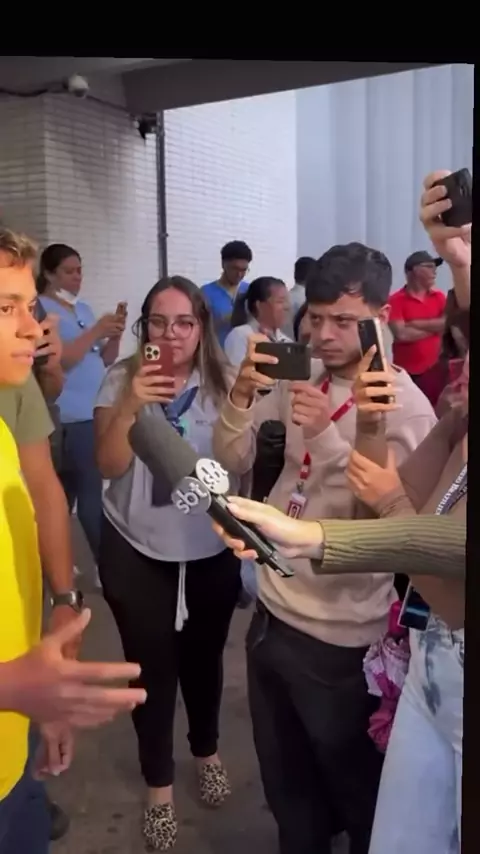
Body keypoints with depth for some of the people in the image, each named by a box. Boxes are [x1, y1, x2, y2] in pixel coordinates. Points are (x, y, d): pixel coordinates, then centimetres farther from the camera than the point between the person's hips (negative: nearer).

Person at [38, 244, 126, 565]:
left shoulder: (84, 309, 16)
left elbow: (105, 360, 16)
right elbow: (58, 360, -17)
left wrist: (115, 336, -3)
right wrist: (96, 331, -18)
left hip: (96, 413, 7)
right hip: (72, 419, -7)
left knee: (65, 492, 10)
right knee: (92, 491, -9)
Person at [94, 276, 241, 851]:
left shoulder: (221, 382, -4)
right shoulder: (122, 380, -6)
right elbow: (109, 466, -13)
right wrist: (130, 404, -28)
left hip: (210, 550, 1)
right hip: (137, 552, -1)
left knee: (203, 656, 14)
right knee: (152, 665, 6)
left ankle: (207, 752, 43)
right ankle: (159, 785, 28)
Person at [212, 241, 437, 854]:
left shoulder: (405, 407, -15)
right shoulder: (299, 379, 2)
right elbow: (233, 463, 0)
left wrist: (328, 435, -31)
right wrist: (241, 397, -18)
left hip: (338, 635, -6)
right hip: (271, 611, 6)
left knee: (353, 787, 18)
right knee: (285, 782, 26)